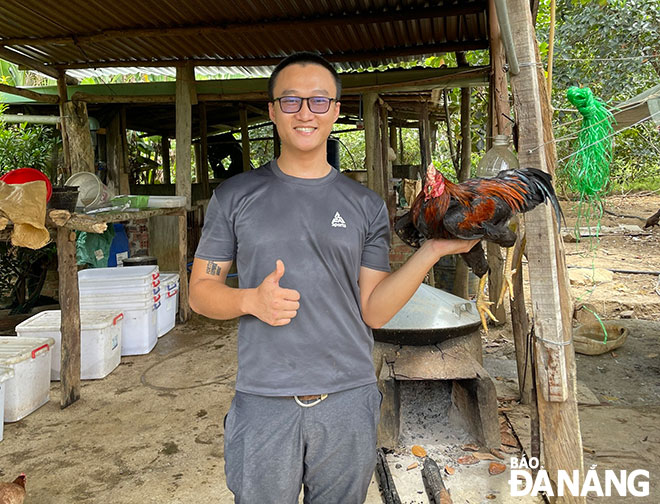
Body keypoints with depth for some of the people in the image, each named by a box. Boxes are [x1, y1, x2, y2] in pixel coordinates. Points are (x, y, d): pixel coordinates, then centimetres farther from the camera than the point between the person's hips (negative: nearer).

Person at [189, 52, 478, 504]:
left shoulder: (366, 205, 3)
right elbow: (201, 291, 3)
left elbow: (374, 311, 0)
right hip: (264, 403, -1)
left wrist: (431, 252, -12)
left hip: (349, 401, 1)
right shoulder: (235, 196, 1)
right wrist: (251, 300, -17)